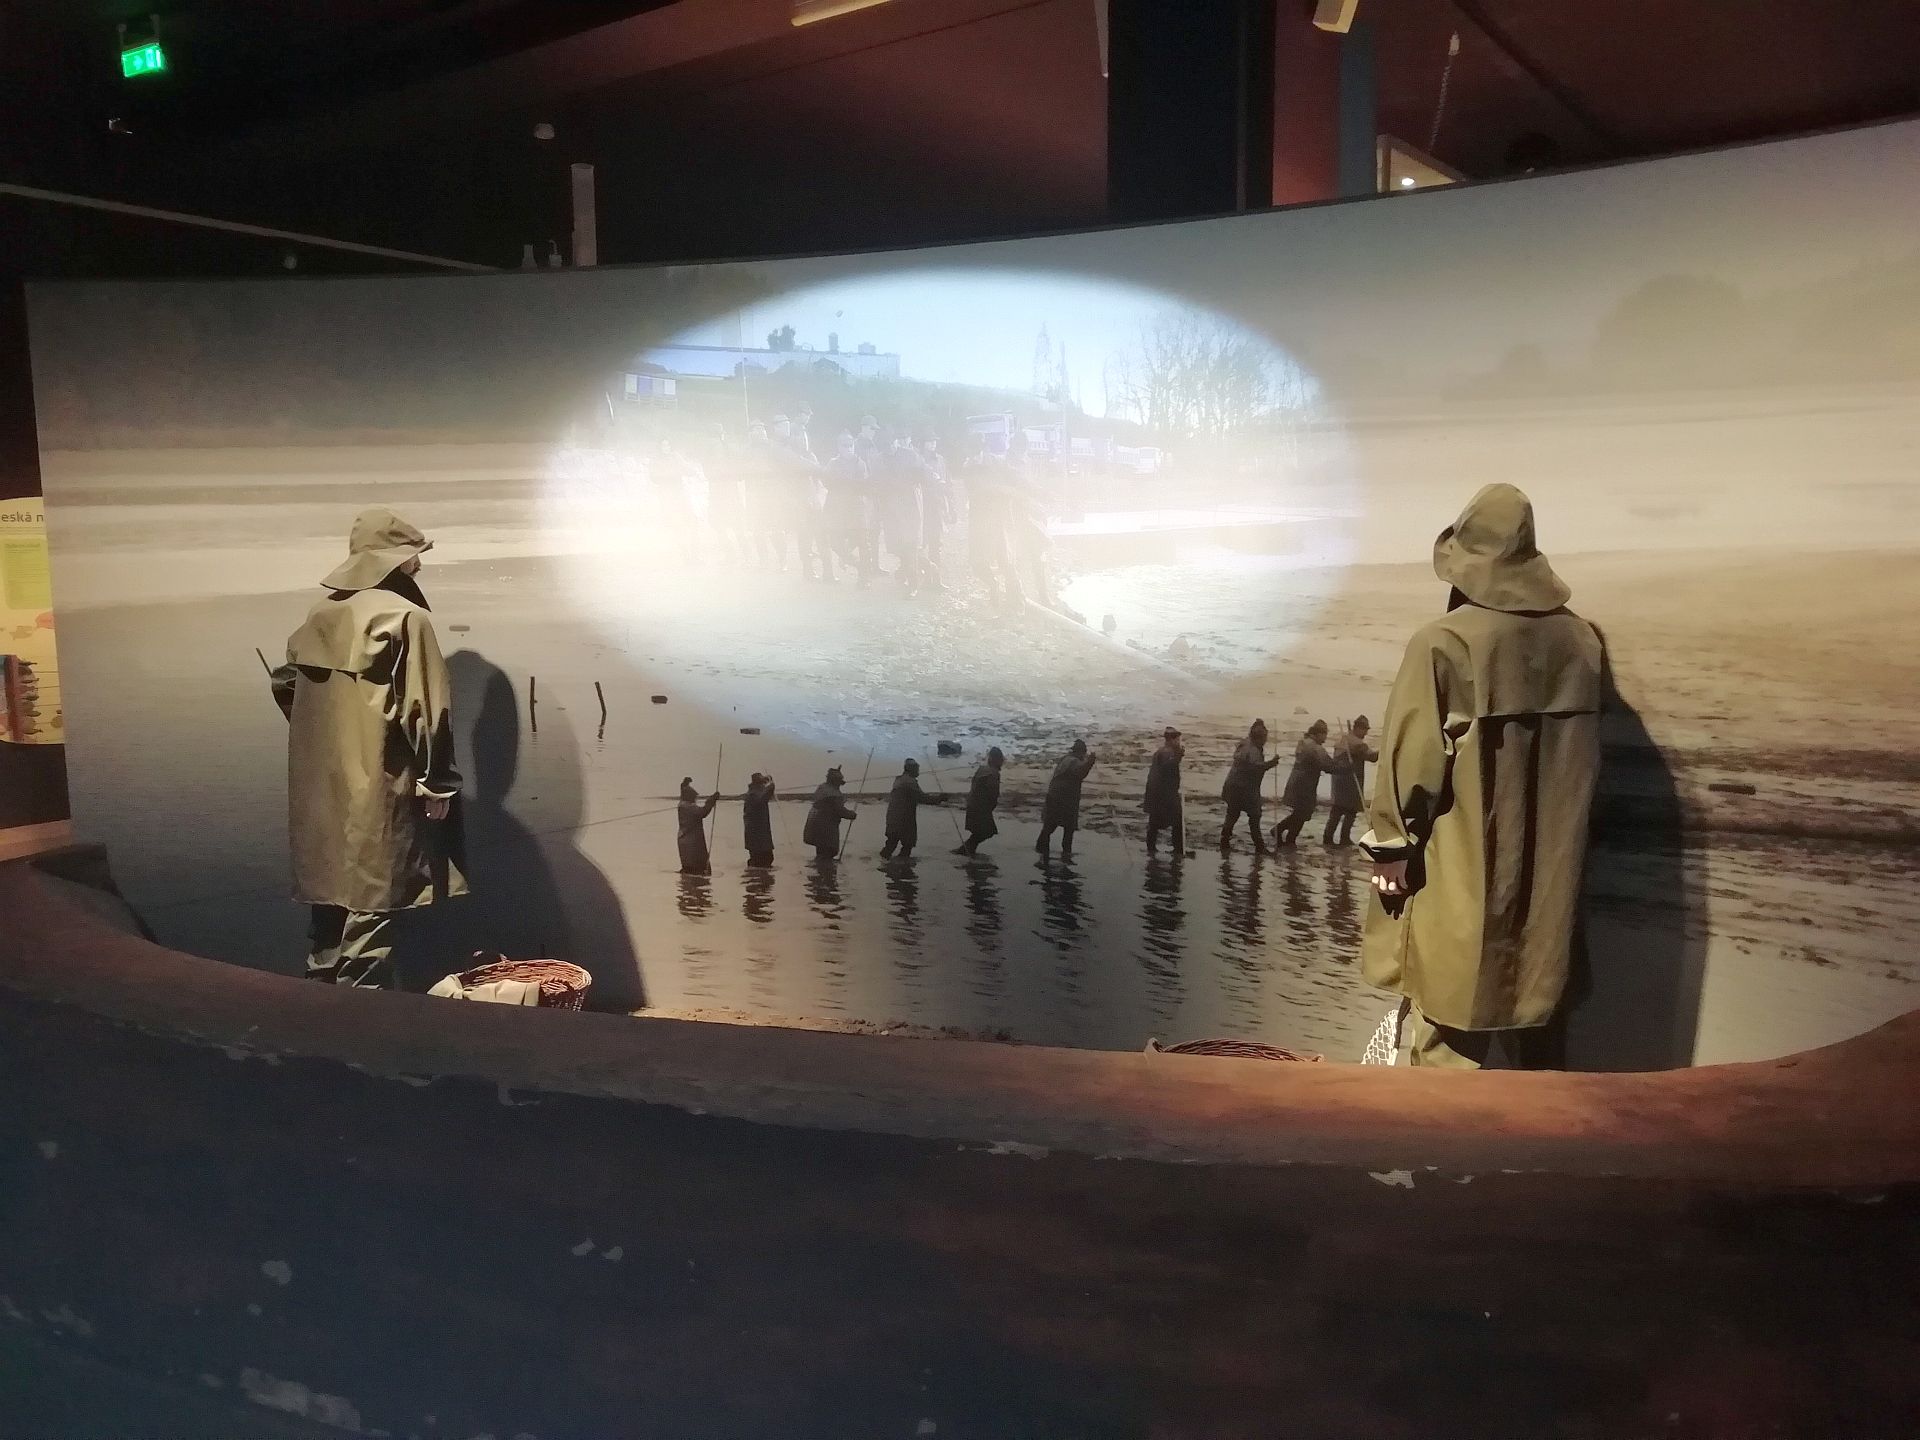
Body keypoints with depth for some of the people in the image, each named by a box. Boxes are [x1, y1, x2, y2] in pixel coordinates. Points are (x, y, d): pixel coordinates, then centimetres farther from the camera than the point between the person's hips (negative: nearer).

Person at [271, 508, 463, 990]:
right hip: (374, 789, -8)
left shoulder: (322, 615, 10)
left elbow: (286, 682, 18)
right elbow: (425, 708, -17)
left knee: (331, 894, 16)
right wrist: (437, 782, -11)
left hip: (321, 788, 8)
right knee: (368, 904, -2)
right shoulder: (405, 617, -13)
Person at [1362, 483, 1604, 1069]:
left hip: (1460, 876, -6)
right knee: (1531, 993, 18)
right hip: (1549, 868, 6)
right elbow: (1586, 759, 9)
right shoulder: (1581, 641, 1)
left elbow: (1412, 758, -16)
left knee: (1449, 1009, 4)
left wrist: (1389, 848, -5)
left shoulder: (1442, 645, -18)